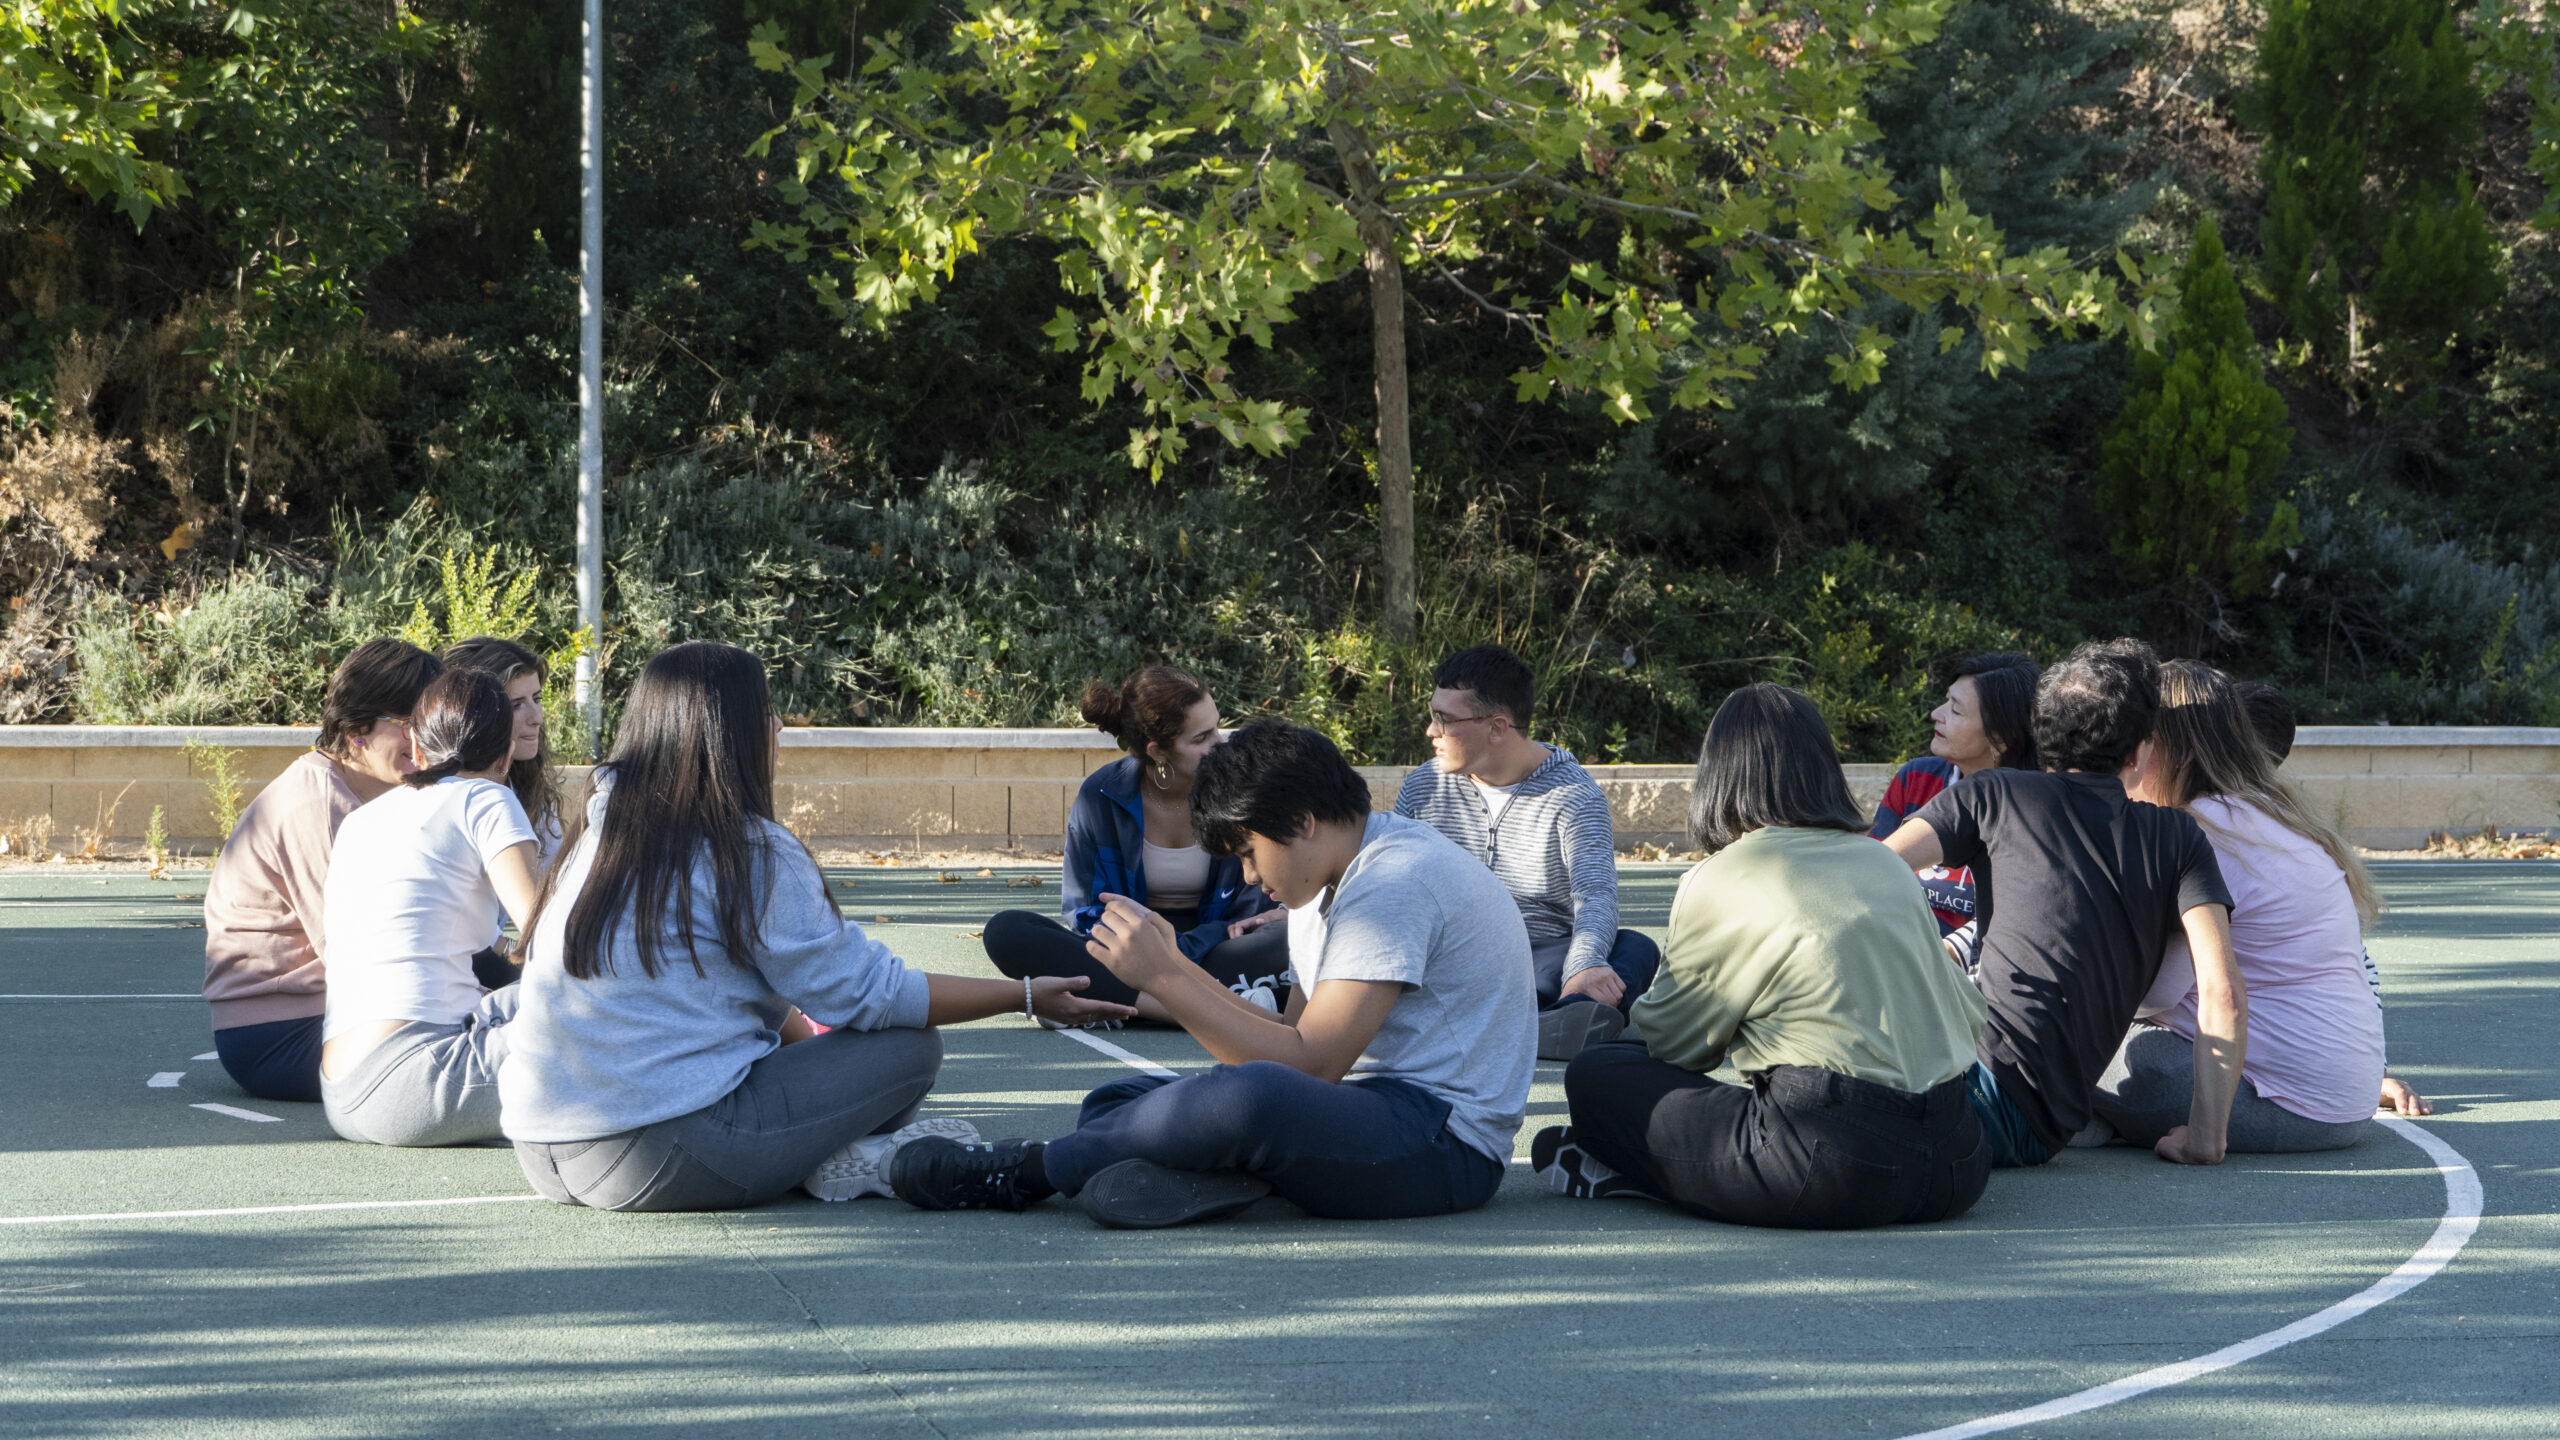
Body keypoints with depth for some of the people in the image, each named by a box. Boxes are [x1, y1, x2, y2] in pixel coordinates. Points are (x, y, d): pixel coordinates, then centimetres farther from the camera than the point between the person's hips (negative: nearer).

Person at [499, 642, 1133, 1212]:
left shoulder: (602, 831, 15)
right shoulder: (748, 851, -9)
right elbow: (865, 990, -5)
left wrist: (805, 1037, 28)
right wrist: (1028, 996, 2)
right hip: (658, 1159, -8)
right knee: (911, 1044, 3)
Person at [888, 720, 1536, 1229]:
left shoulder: (1395, 881, -16)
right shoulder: (1329, 881, 16)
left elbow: (1311, 1065, -22)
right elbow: (1298, 1042, 10)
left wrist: (1163, 978, -19)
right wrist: (1174, 967, 1)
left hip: (1446, 1143, -11)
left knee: (1246, 1097, -37)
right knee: (1123, 1099, 6)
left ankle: (1026, 1172, -17)